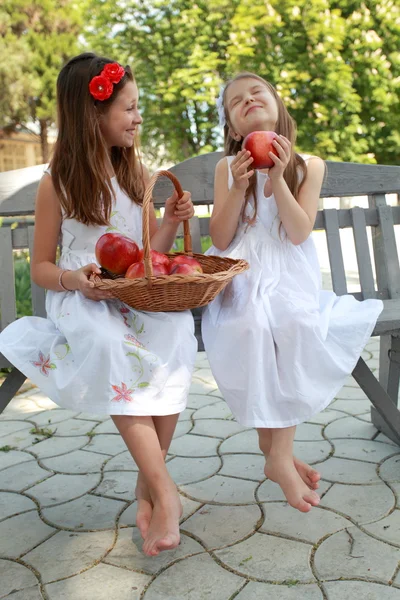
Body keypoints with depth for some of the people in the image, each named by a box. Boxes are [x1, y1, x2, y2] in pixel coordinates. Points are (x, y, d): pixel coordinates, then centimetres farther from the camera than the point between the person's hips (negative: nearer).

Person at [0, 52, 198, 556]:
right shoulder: (57, 184, 1)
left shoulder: (137, 174, 13)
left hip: (140, 299, 3)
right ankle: (165, 492, -30)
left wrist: (171, 222, -3)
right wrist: (74, 279, -18)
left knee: (176, 329, -30)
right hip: (82, 302, -3)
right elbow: (40, 268, 4)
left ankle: (147, 483, -18)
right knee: (109, 347, -37)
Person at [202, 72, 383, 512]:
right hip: (241, 278, 0)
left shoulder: (309, 166, 4)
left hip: (290, 276, 0)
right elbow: (220, 239, -1)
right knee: (252, 327, -33)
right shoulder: (227, 168, 5)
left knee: (298, 324, -32)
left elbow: (299, 233, -8)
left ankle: (279, 453, -20)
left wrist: (277, 177, -16)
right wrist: (240, 187, -14)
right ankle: (275, 449, -17)